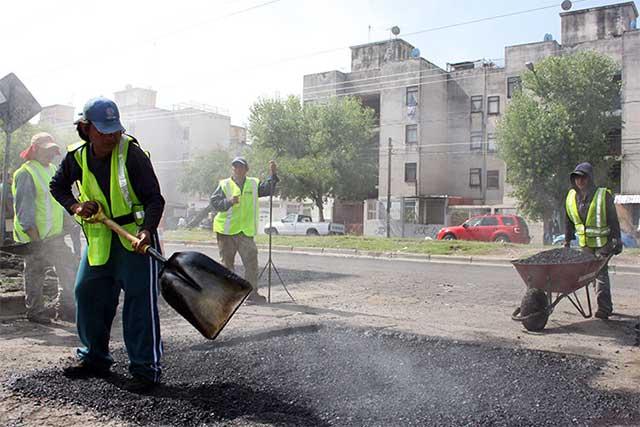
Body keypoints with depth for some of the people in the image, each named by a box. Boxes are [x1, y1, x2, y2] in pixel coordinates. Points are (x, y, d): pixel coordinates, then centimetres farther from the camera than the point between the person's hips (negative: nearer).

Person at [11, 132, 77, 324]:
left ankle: (65, 308, 18)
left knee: (68, 269, 8)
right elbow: (23, 207, -16)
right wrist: (34, 235, -20)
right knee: (35, 275, 4)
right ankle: (35, 312, 17)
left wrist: (63, 226, 19)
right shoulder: (26, 173, -11)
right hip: (35, 237, -8)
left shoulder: (53, 170, 15)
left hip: (55, 235, 8)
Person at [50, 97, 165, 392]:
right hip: (98, 236, 6)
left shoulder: (131, 153, -15)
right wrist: (75, 206, -2)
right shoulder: (77, 157, -1)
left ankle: (146, 368, 0)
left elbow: (154, 198, -17)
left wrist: (147, 230, -34)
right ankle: (94, 358, 31)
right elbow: (57, 186, 18)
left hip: (134, 236, -6)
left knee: (140, 299, -9)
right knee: (87, 292, 12)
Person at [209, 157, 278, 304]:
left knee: (251, 261, -7)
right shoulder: (224, 185, 3)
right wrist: (229, 201, -20)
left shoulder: (253, 184, 11)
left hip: (246, 231, 1)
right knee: (227, 262, 8)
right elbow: (213, 203, -5)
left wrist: (272, 174, -16)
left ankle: (252, 293, -1)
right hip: (226, 230, -1)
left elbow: (266, 189, -4)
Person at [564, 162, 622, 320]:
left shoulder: (603, 195, -9)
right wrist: (567, 241, 12)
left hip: (602, 242, -5)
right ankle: (607, 305, 22)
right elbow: (569, 221, 12)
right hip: (584, 243, 5)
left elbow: (613, 220, -6)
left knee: (601, 272, -10)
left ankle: (603, 308, -6)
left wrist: (617, 241, -8)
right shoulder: (571, 197, 3)